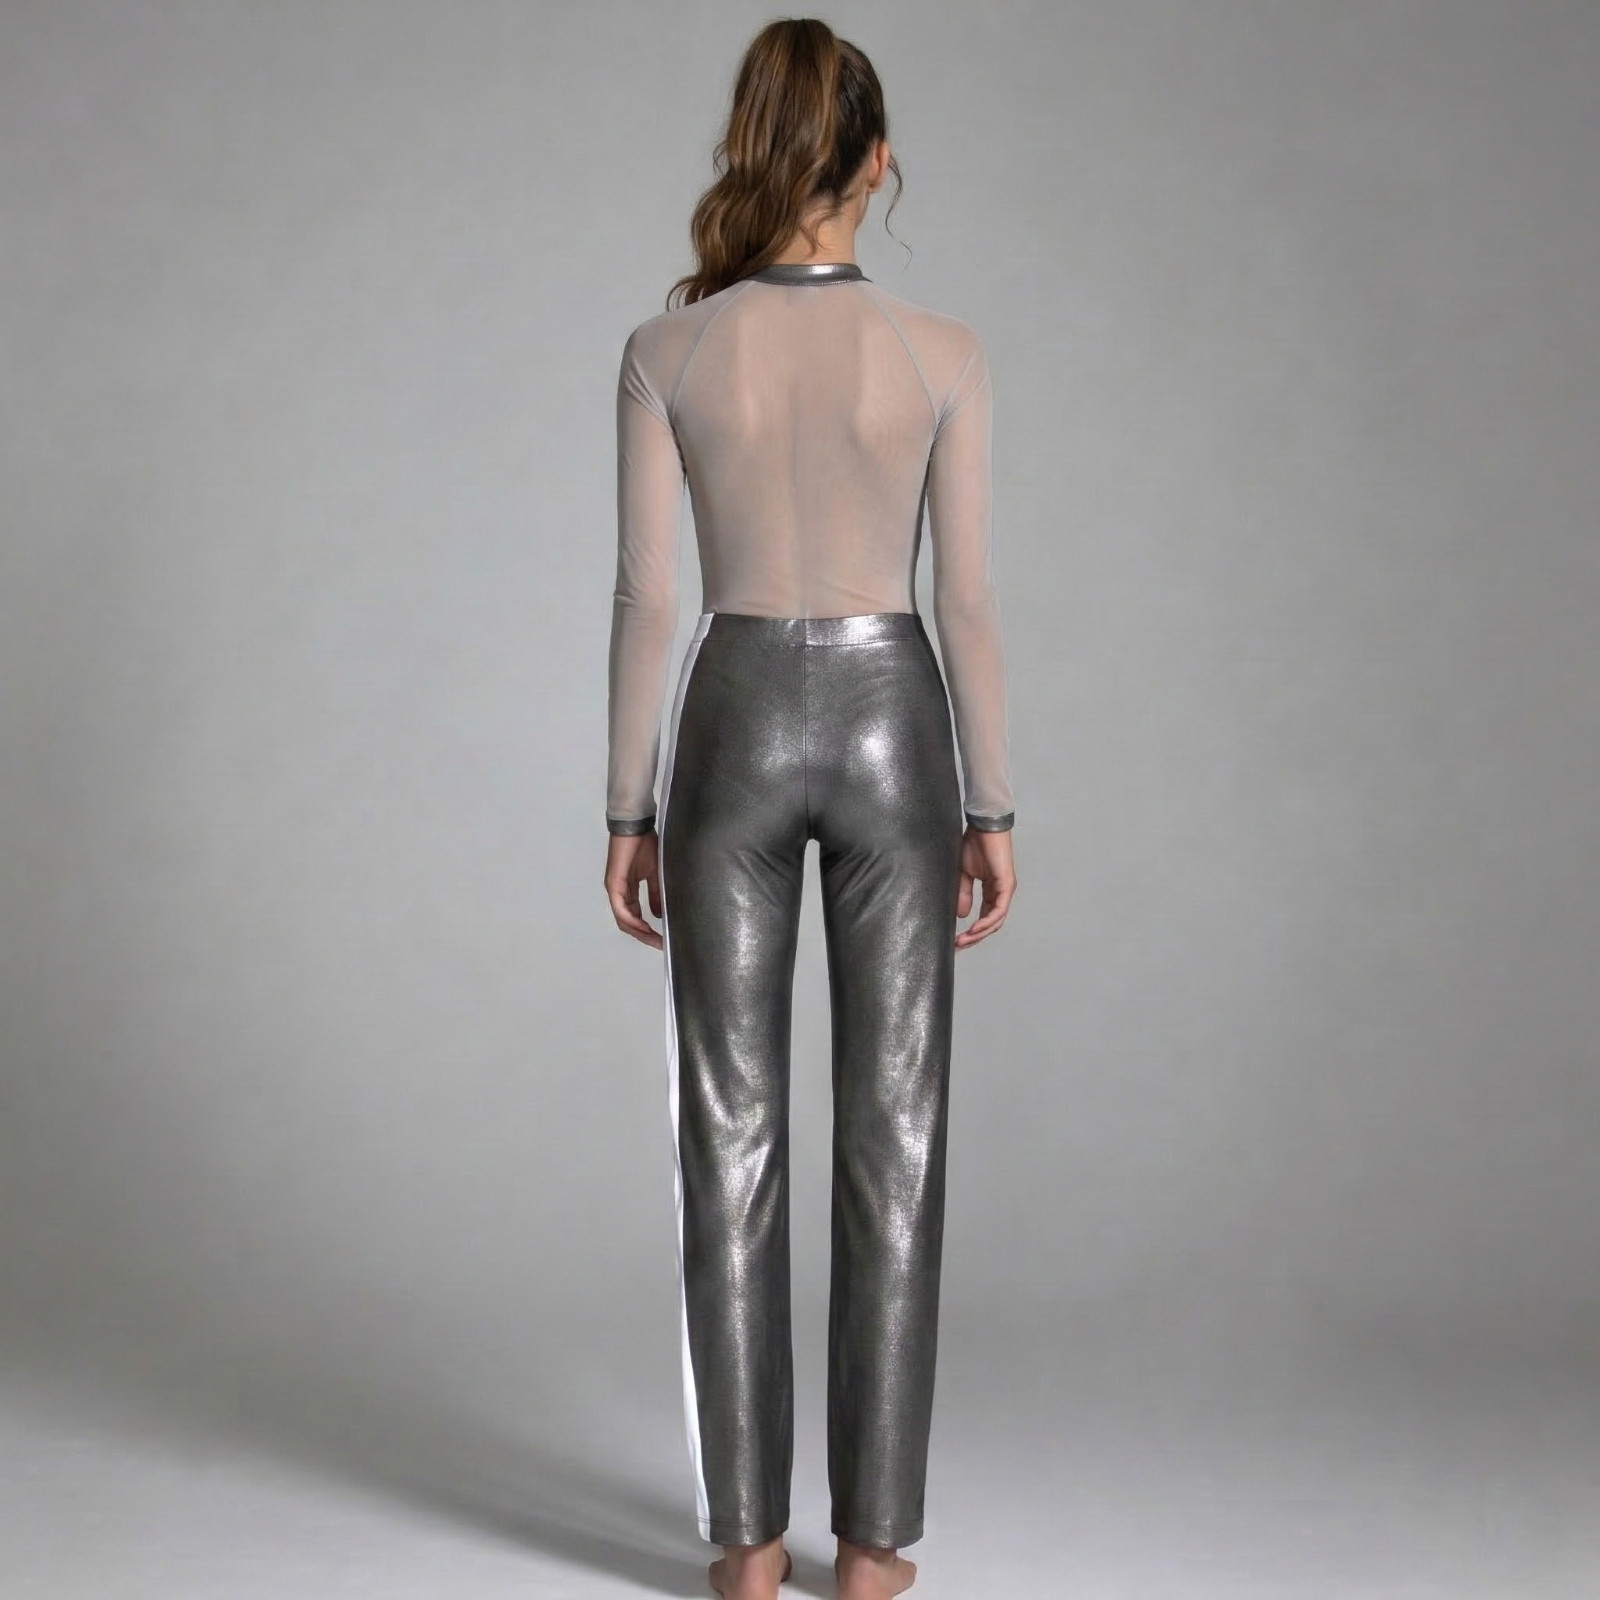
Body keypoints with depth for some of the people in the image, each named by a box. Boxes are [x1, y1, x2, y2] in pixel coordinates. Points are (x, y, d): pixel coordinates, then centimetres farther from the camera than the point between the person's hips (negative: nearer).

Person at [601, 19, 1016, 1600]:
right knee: (890, 1136, 6)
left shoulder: (667, 349, -5)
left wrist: (628, 805, 4)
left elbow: (647, 597, -5)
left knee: (731, 1133, 7)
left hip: (737, 729, 0)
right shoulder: (942, 352, -6)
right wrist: (993, 806, 4)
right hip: (889, 729, 0)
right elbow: (967, 598, -4)